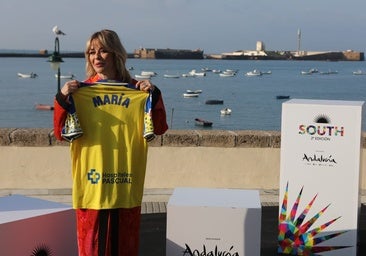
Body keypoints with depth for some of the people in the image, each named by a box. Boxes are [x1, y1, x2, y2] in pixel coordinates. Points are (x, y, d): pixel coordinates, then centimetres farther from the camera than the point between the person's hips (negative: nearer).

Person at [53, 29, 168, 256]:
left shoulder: (136, 90, 5)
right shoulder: (80, 90, 2)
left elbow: (159, 129, 2)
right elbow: (61, 133, -3)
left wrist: (154, 95, -10)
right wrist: (63, 98, -15)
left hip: (126, 185, 1)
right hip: (91, 184, -1)